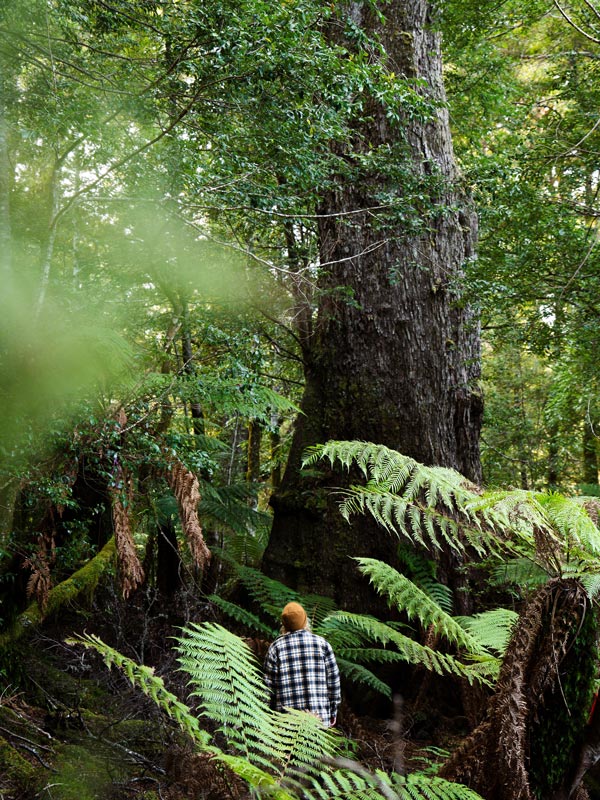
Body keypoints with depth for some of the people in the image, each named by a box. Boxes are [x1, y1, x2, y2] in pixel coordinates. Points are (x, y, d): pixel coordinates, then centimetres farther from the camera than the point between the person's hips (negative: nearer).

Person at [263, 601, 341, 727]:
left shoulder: (276, 647, 0)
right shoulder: (321, 643, 2)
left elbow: (269, 684, 0)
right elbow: (333, 679, 3)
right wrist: (333, 710, 12)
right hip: (319, 717, 1)